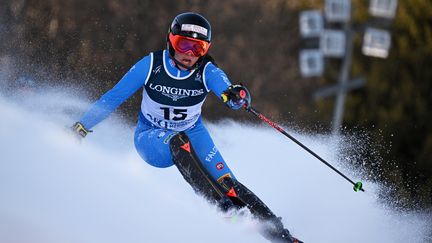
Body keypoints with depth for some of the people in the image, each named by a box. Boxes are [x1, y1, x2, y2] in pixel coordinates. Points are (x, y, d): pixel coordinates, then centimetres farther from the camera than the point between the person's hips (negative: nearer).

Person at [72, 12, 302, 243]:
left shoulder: (207, 72, -19)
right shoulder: (151, 65, -19)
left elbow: (228, 92, -37)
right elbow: (113, 97, -12)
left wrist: (238, 96, -62)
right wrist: (81, 127, -10)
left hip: (193, 135, 1)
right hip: (152, 138, -1)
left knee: (227, 183, -19)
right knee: (178, 140, -36)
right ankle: (222, 207, -41)